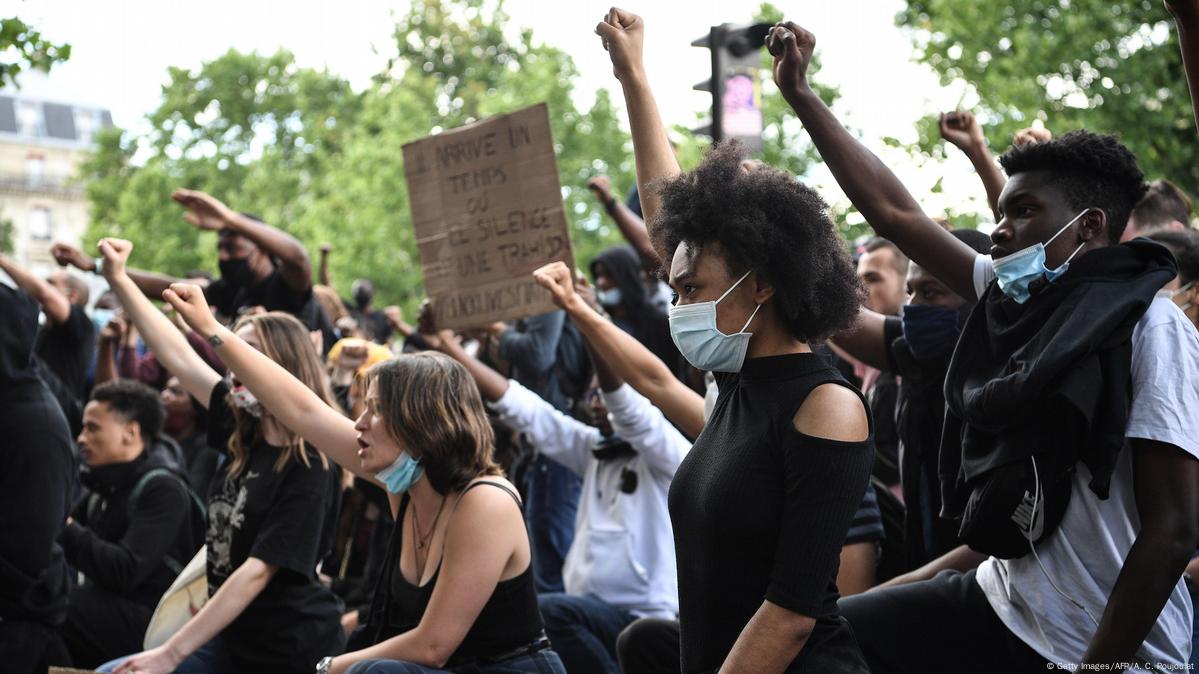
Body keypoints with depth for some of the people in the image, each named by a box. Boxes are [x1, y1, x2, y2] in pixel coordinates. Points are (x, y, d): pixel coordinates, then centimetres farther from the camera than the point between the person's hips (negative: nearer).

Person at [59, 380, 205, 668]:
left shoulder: (162, 489, -10)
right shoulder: (106, 485, 16)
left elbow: (125, 572, -21)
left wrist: (62, 528, -17)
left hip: (146, 619, -8)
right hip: (107, 606, 8)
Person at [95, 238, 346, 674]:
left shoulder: (309, 469, -17)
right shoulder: (242, 434, 5)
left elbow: (257, 571, -22)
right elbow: (177, 356, 9)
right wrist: (117, 278, 6)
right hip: (232, 638, 7)